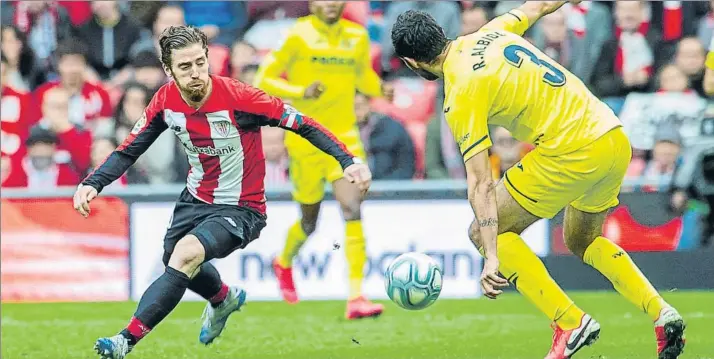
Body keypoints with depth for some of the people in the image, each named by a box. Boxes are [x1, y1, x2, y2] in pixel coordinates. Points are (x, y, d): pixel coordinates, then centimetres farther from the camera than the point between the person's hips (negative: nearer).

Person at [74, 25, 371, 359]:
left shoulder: (237, 96, -26)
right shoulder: (166, 101, -11)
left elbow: (303, 125, -20)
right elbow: (129, 150, 0)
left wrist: (348, 161, -29)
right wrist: (91, 184, -14)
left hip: (240, 209, -7)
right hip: (196, 198, 7)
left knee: (185, 256, -28)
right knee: (175, 259, 23)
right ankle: (224, 299, 57)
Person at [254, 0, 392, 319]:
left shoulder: (357, 37, 5)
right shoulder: (299, 36, -8)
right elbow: (263, 79, -6)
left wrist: (380, 88, -1)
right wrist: (301, 92, -23)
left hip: (344, 138, 2)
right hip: (306, 139, -2)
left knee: (353, 210, -18)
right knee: (309, 223, 10)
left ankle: (356, 297, -21)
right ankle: (284, 263, 45)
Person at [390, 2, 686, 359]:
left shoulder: (460, 95, -12)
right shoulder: (489, 33, 9)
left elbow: (480, 183, -17)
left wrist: (492, 257, -19)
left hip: (572, 153, -9)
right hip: (616, 140, 9)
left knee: (482, 232, 4)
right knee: (583, 241, 30)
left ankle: (570, 322, -2)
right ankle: (662, 313, 14)